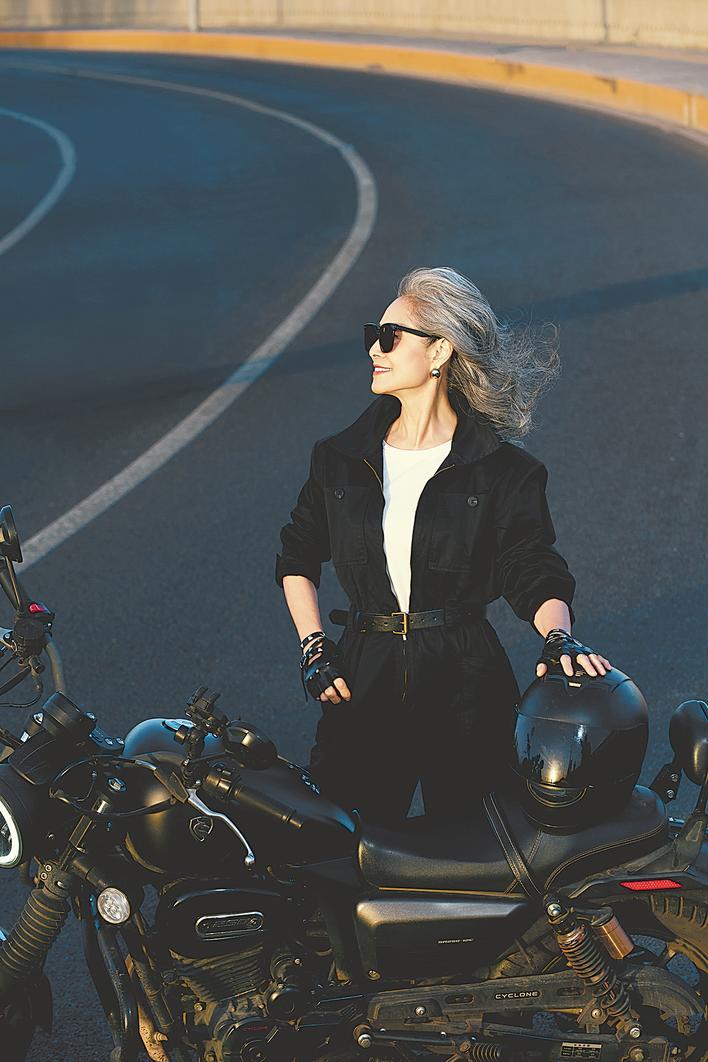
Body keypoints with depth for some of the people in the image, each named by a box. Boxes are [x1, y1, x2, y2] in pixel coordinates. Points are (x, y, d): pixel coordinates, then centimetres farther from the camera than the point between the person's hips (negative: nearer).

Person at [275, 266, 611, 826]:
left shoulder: (504, 470, -3)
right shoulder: (341, 458, 7)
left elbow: (536, 572, -5)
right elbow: (297, 557, 14)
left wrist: (559, 636, -24)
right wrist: (314, 651, 4)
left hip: (466, 680, -2)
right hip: (366, 677, 2)